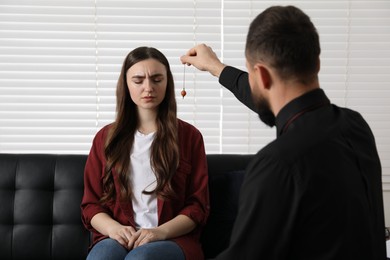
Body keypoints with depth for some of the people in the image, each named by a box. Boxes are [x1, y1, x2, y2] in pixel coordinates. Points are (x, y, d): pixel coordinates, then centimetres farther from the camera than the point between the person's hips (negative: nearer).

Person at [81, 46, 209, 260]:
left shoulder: (189, 136, 8)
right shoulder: (106, 137, 13)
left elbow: (198, 206, 4)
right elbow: (91, 204, 12)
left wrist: (161, 232, -14)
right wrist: (114, 228, -11)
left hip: (173, 239, -1)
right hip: (118, 238, 2)